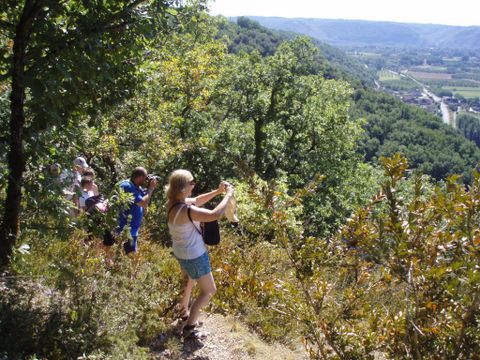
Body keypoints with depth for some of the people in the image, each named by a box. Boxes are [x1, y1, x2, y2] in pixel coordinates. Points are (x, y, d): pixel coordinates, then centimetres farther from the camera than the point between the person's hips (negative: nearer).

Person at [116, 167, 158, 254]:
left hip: (132, 229, 10)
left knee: (131, 253, 20)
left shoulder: (136, 187, 6)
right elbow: (144, 204, -28)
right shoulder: (127, 187, -24)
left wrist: (150, 189, -2)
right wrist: (151, 188, -17)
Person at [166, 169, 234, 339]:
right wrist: (228, 195, -25)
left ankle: (184, 312, 54)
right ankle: (189, 327, 9)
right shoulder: (185, 210, -35)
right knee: (209, 290, 8)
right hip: (194, 256, -9)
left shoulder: (175, 203, -7)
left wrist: (217, 191, -1)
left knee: (189, 282, 33)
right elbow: (215, 214, -38)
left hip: (182, 252, 9)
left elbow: (197, 200, 8)